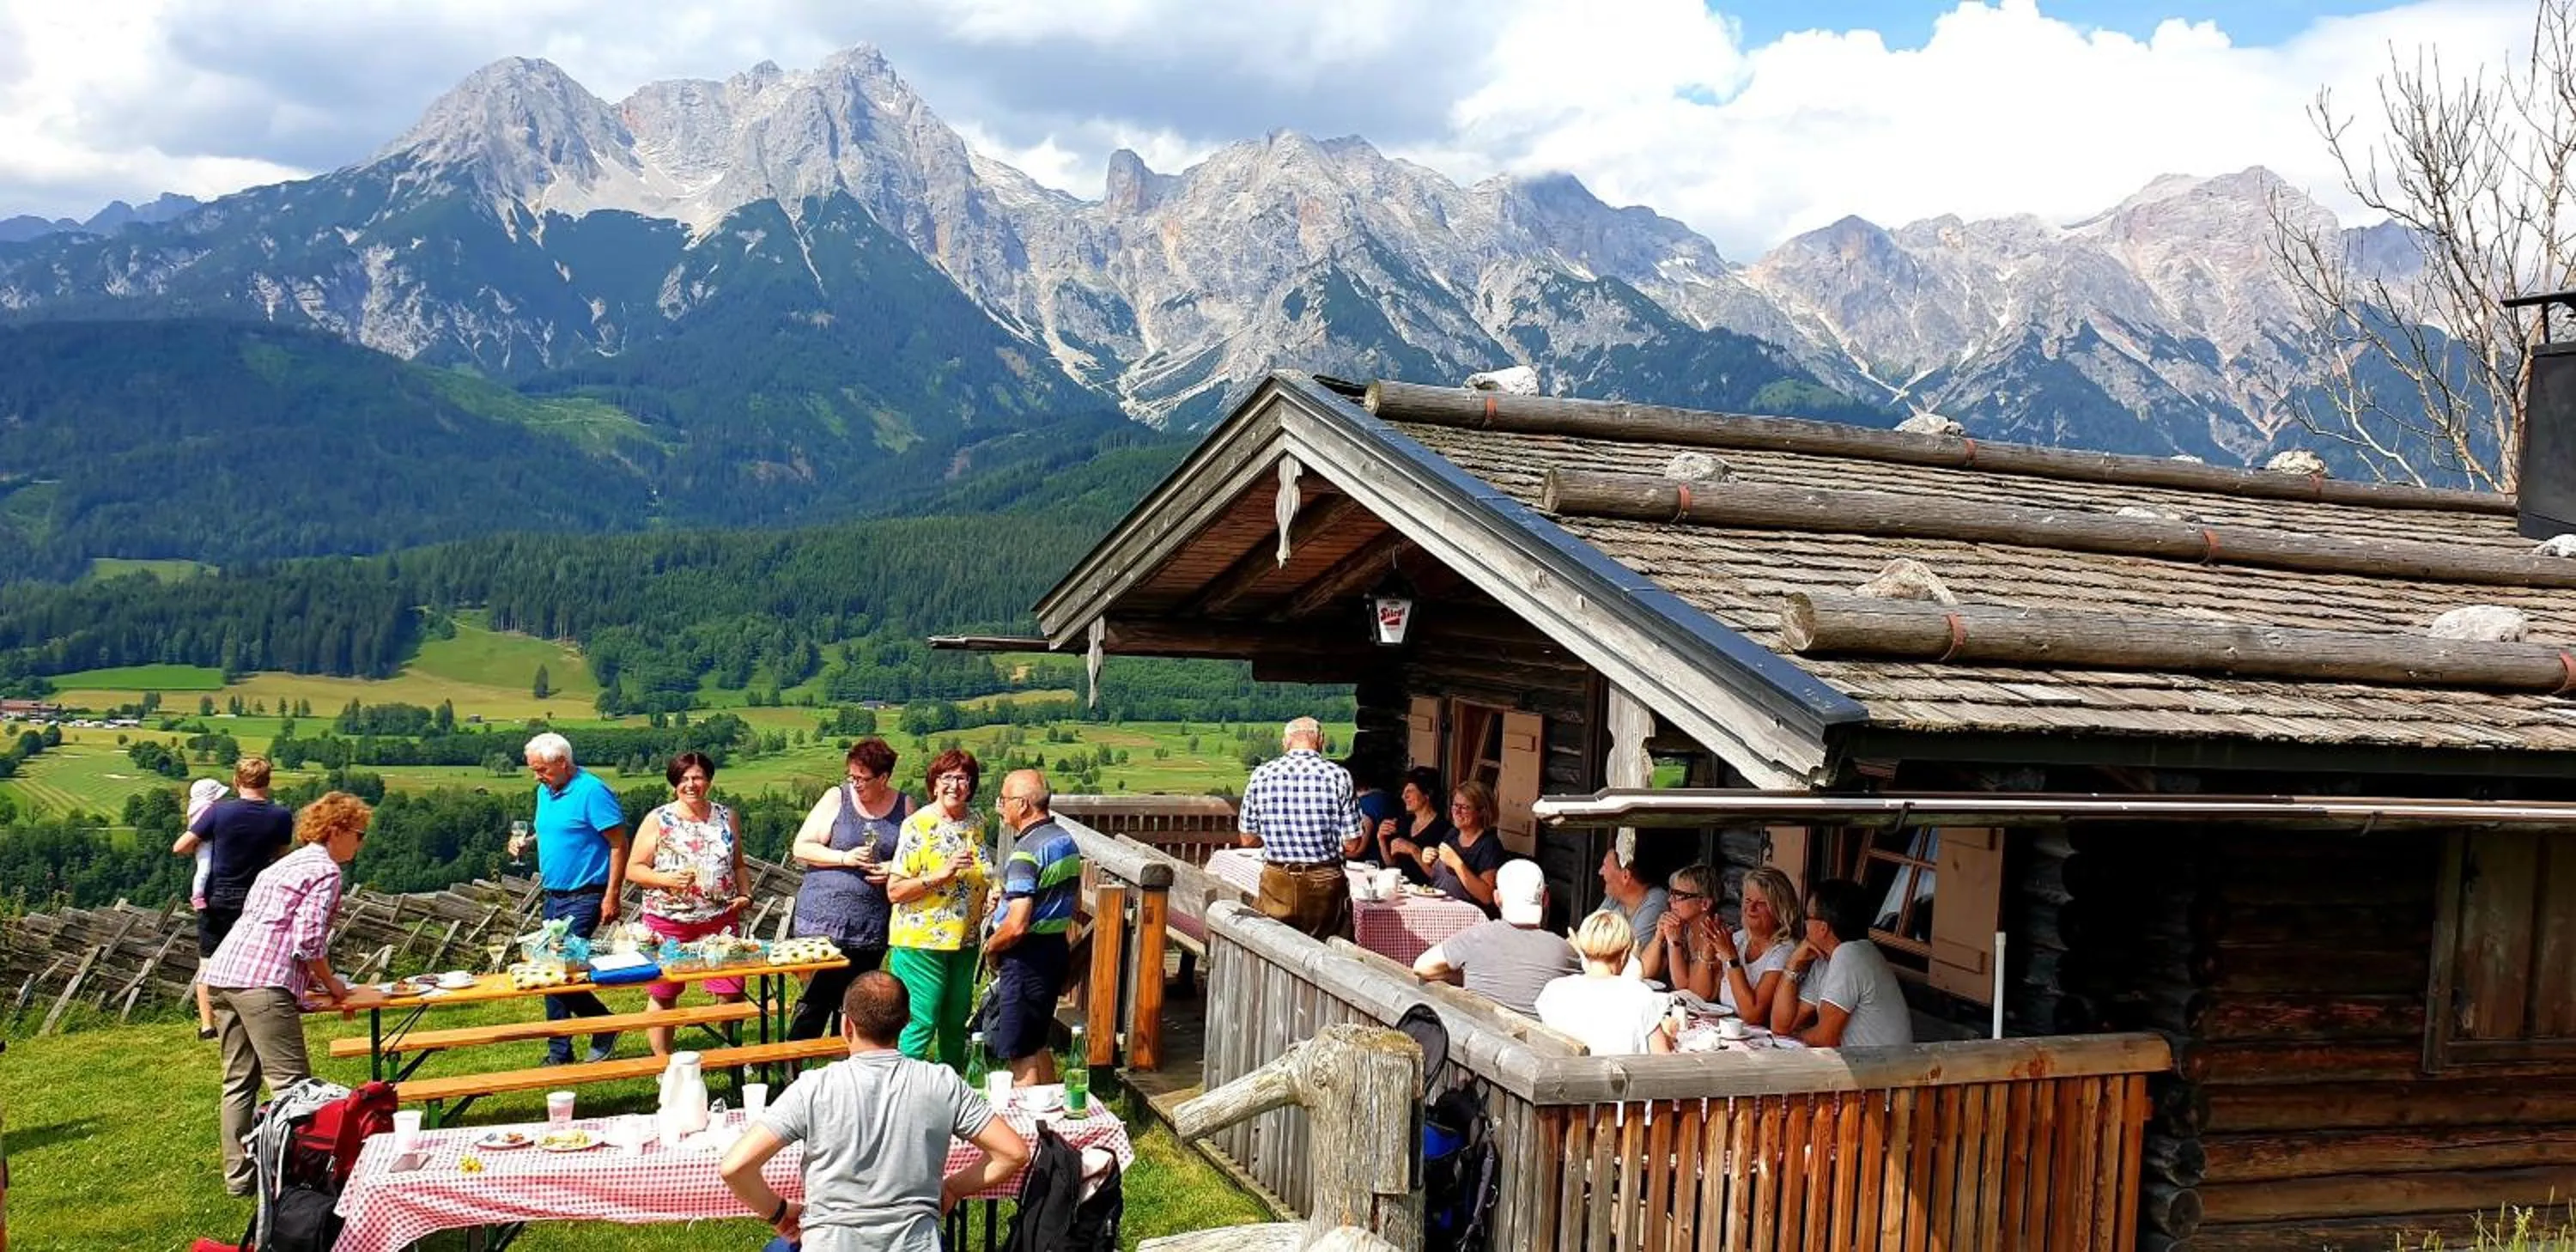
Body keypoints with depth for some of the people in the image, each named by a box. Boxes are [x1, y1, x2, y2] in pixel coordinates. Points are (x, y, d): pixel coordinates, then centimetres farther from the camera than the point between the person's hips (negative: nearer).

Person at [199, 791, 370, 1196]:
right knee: (291, 1083, -7)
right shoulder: (325, 870, -2)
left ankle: (239, 1175, 17)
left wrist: (311, 979, 28)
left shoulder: (285, 865, 26)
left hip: (222, 973, 9)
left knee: (239, 1080, 13)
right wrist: (330, 983, 3)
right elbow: (308, 941, -11)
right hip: (262, 983, -9)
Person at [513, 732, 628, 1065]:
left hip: (584, 898, -9)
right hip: (554, 896, 9)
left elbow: (619, 845, -15)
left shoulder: (592, 791, -15)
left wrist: (612, 897, -18)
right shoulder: (545, 792, 11)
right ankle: (559, 1054, 17)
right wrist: (526, 844, 3)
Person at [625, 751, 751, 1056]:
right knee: (663, 995, 7)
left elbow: (738, 866, 17)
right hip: (668, 921, -2)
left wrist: (745, 895, 1)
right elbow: (633, 869, -2)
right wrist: (666, 879, -18)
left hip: (719, 920, 2)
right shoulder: (658, 820, -1)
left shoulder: (725, 817, 9)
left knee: (731, 991, 0)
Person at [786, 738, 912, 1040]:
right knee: (817, 999, -7)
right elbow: (801, 848, 0)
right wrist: (845, 858, -13)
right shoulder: (837, 798, 2)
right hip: (825, 920, -2)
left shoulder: (904, 806, 7)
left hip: (873, 924, 2)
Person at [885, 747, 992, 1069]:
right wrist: (940, 875, -25)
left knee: (956, 1020, 15)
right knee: (922, 1022, -7)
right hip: (921, 940, -7)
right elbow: (894, 891, -15)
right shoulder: (918, 825, -13)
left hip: (964, 939, 7)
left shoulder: (976, 823, 8)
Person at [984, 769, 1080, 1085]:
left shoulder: (1027, 852, -21)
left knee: (1021, 1054, 0)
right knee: (1039, 1044, 21)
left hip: (1027, 957, -9)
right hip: (1057, 949, 9)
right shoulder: (1066, 840, 7)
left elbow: (1017, 925, -25)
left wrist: (990, 946, -6)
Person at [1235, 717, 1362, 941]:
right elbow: (1352, 845, -5)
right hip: (1325, 885, -2)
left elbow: (1248, 840, 5)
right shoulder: (1337, 776, -8)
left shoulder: (1261, 775, -2)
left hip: (1276, 882, 2)